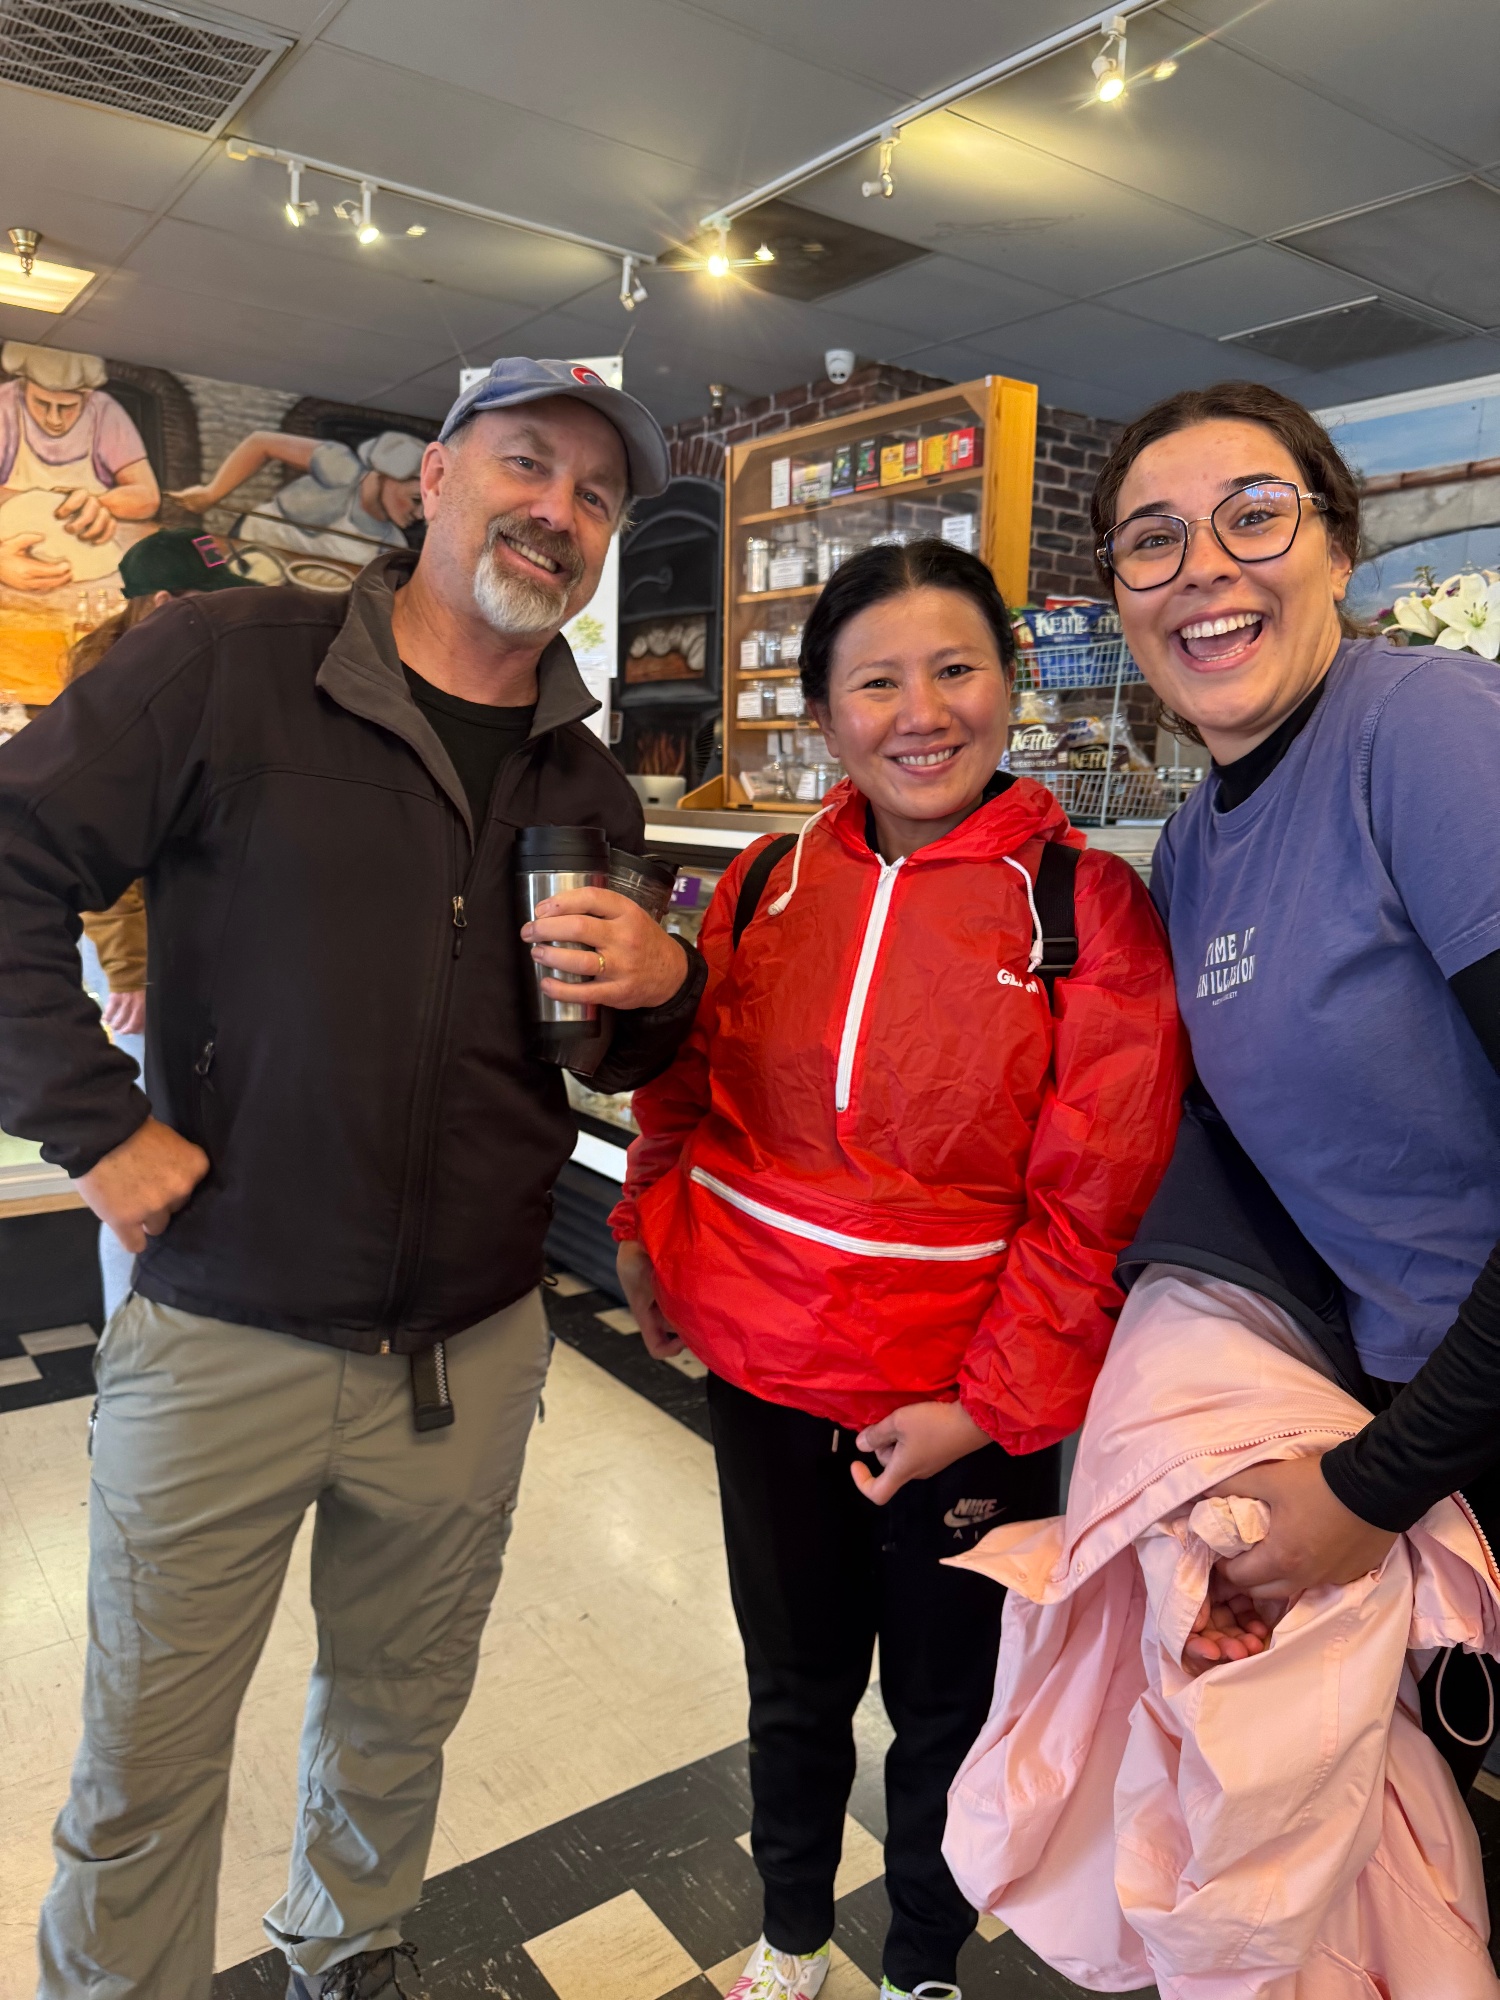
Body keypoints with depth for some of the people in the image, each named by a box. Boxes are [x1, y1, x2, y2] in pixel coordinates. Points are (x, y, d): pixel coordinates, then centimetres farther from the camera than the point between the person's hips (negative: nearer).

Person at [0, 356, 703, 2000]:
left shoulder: (589, 787, 6)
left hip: (472, 1354, 4)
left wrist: (663, 984, -8)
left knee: (402, 1713, 24)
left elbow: (624, 1054, 14)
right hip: (221, 1339, -4)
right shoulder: (228, 666, -9)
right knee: (146, 1768, 14)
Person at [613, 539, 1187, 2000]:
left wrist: (988, 1404, -14)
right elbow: (682, 1096, 11)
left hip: (963, 1406, -3)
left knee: (945, 1709, 19)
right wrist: (656, 1251, 4)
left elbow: (1093, 1199, -12)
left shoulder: (1087, 907, -12)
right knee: (794, 1684, 23)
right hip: (762, 1371, 3)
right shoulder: (767, 889, -1)